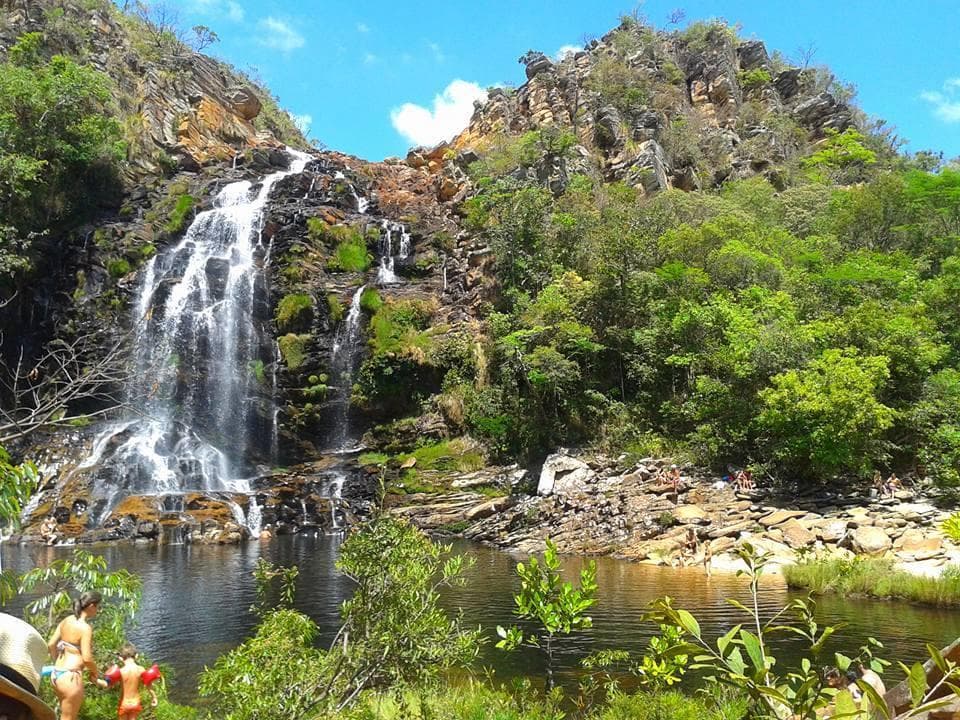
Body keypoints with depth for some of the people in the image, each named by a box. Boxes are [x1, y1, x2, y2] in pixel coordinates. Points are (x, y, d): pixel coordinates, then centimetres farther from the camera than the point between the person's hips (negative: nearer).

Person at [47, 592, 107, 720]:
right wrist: (95, 672, -2)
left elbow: (51, 644, 13)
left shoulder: (66, 620, 7)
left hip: (56, 673, 9)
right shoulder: (85, 628, -17)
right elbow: (86, 658, -20)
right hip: (71, 676, -9)